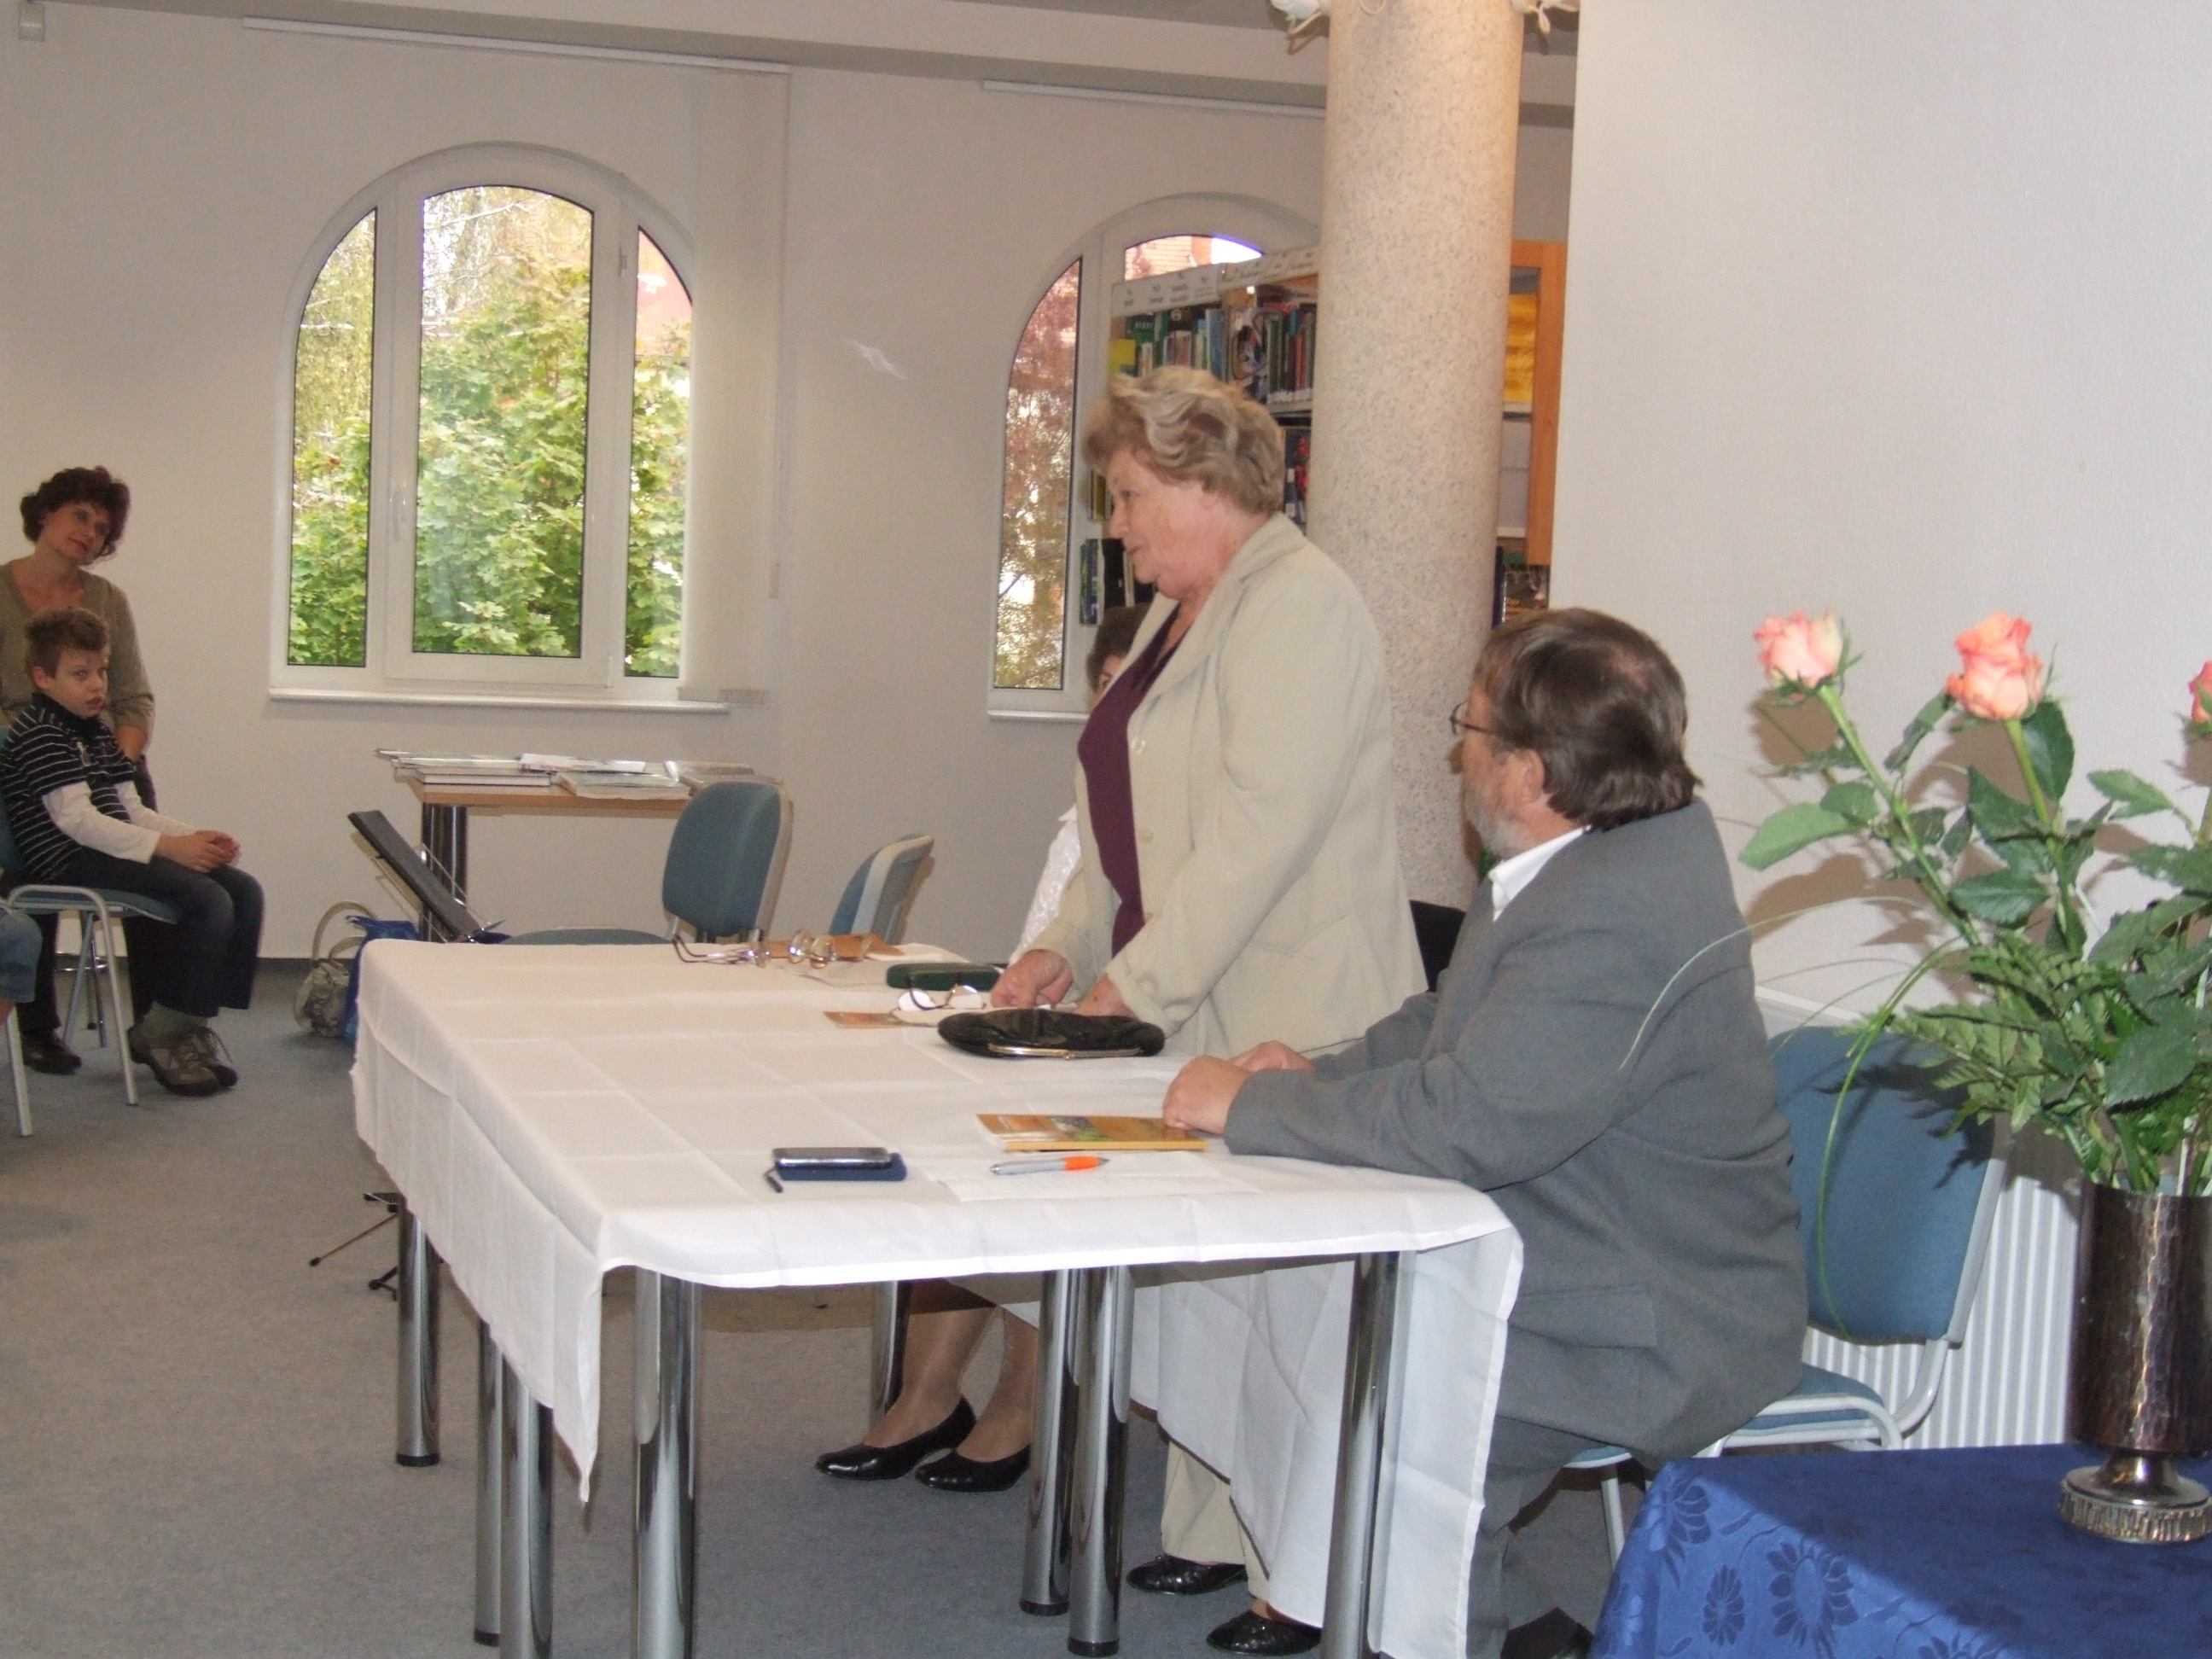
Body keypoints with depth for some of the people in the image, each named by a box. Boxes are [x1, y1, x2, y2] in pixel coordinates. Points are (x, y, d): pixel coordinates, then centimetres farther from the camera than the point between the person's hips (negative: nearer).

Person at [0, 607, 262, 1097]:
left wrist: (194, 837, 0)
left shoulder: (98, 733, 21)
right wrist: (168, 847, -25)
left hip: (112, 850, 10)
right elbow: (77, 819, -20)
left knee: (243, 890, -4)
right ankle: (160, 1033, -11)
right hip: (73, 861, -10)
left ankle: (193, 1021, 1)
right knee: (209, 901, -24)